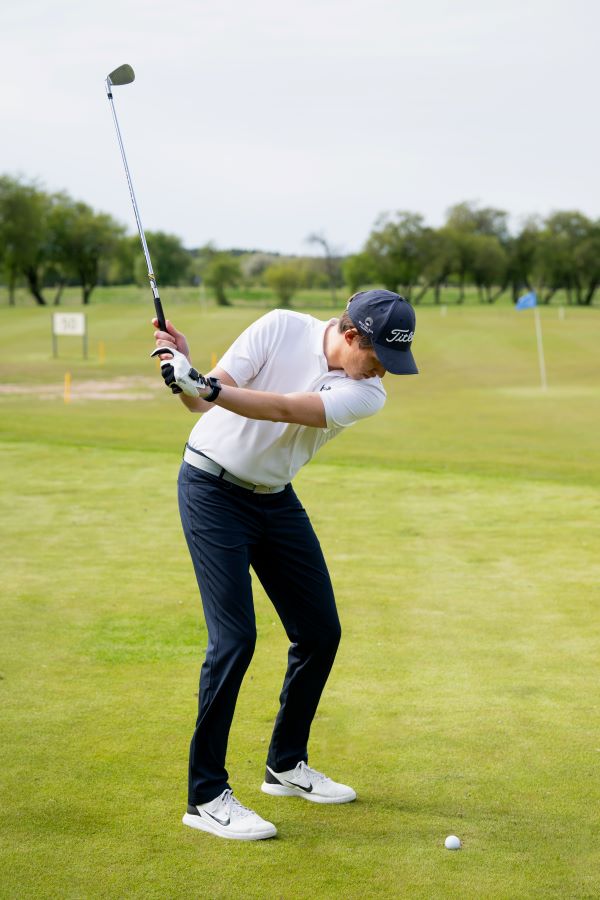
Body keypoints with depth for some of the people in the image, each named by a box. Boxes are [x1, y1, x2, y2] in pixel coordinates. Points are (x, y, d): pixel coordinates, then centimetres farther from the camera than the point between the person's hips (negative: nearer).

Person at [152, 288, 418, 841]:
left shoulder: (367, 394, -10)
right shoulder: (282, 328, -14)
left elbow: (283, 410, -27)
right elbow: (204, 403, -15)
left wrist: (205, 385, -39)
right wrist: (185, 373, -36)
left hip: (276, 500, 5)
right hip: (213, 488, -5)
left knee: (320, 632, 6)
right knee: (235, 638, -14)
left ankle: (287, 764, 26)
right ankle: (206, 796, -6)